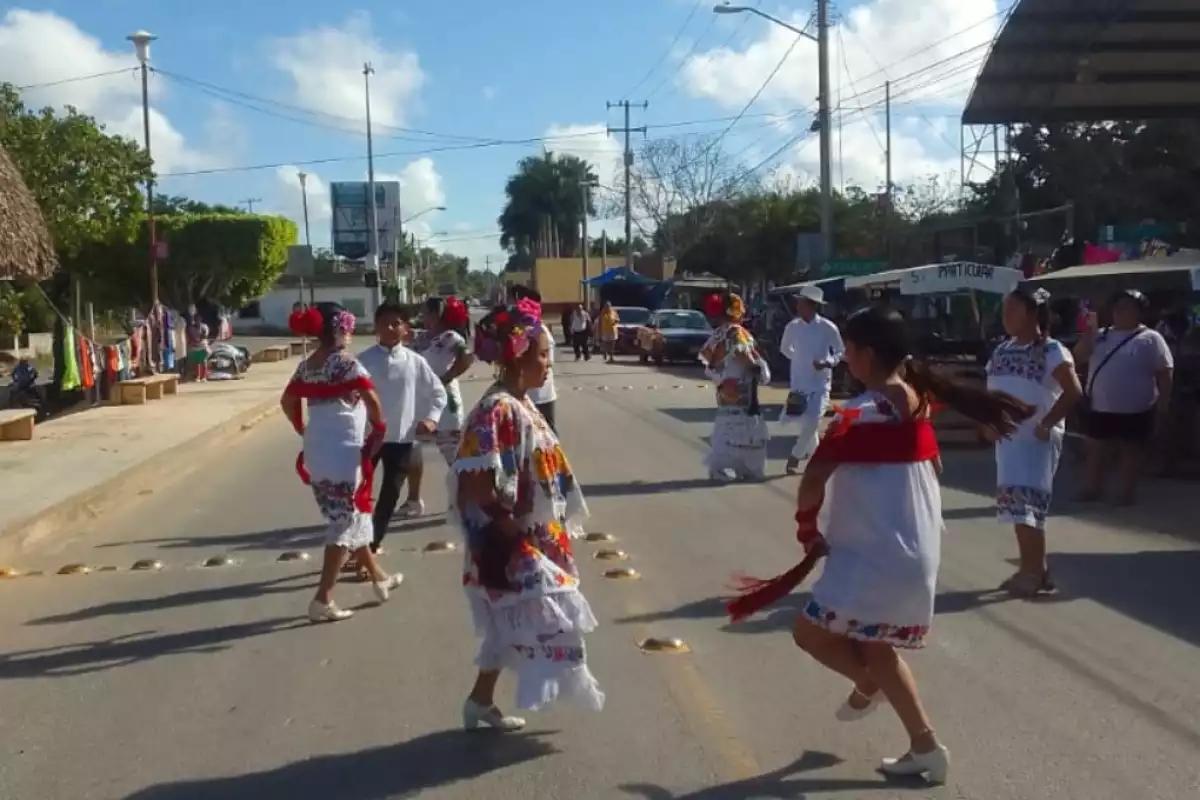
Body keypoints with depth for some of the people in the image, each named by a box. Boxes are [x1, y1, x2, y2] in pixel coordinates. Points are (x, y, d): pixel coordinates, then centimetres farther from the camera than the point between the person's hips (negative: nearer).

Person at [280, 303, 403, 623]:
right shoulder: (346, 362, -13)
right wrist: (379, 428, -8)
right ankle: (323, 599, -2)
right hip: (343, 453, -8)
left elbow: (288, 401, 17)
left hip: (316, 454, 8)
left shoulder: (307, 364, 9)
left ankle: (378, 577, 35)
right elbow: (370, 398, -26)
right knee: (345, 524, 0)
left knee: (350, 517, 20)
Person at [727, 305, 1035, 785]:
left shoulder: (860, 413, -17)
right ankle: (925, 748, 24)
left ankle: (868, 685, 23)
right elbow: (932, 469, 19)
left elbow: (813, 479, -21)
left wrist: (807, 527, -4)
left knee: (812, 631, 4)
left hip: (875, 555, -9)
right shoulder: (918, 403, 7)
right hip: (917, 552, 9)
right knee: (876, 647, 20)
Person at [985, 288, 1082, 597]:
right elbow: (991, 390, 18)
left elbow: (1073, 392, -17)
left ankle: (1035, 571, 4)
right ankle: (1031, 568, 22)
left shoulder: (1051, 350, -11)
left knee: (1027, 504, -8)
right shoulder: (1002, 350, 11)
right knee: (1015, 503, 11)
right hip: (1007, 435, 8)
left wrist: (1047, 424, -19)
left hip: (1036, 438, -7)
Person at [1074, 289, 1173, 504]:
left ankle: (1125, 496, 18)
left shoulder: (1150, 339, -5)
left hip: (1136, 412, -4)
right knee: (1096, 454, 12)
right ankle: (1090, 492, 24)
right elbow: (1079, 356, 0)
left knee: (1130, 456, 7)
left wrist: (1163, 408, -11)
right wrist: (1089, 330, -12)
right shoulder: (1101, 336, 8)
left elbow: (1165, 374, -6)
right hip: (1100, 410, 4)